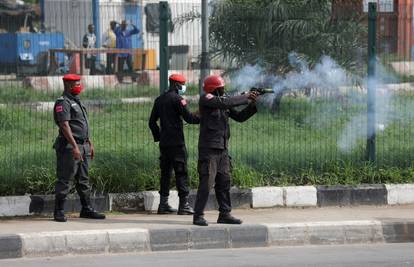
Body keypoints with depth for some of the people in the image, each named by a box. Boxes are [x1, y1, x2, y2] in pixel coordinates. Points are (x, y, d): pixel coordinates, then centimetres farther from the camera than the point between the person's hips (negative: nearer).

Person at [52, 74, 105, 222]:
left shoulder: (77, 102, 19)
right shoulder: (63, 103, -12)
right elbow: (65, 126, -21)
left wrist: (90, 144, 22)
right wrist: (74, 146, -26)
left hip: (83, 146, 9)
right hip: (69, 147, -9)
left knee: (83, 180, 12)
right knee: (64, 180, -6)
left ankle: (86, 210, 17)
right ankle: (59, 212, -3)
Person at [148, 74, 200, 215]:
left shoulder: (159, 100, 15)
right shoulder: (177, 99, -9)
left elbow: (152, 122, 18)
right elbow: (188, 117, -15)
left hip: (164, 142, 7)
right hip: (176, 142, -7)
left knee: (165, 172, 11)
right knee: (181, 172, -5)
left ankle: (163, 204, 10)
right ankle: (184, 204, -8)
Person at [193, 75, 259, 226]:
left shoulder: (224, 104, 16)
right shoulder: (206, 99, -7)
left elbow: (240, 117, 17)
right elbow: (225, 102, -22)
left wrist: (252, 104, 3)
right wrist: (245, 98, -14)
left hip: (222, 149, 8)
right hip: (208, 148, -8)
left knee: (224, 182, 8)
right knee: (207, 182, -10)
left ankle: (225, 214, 13)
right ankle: (198, 216, -8)